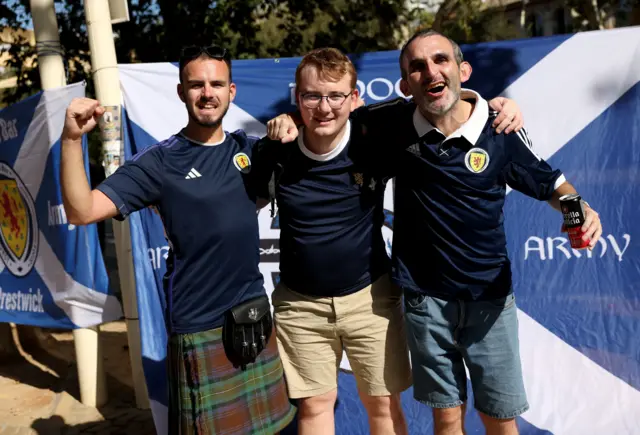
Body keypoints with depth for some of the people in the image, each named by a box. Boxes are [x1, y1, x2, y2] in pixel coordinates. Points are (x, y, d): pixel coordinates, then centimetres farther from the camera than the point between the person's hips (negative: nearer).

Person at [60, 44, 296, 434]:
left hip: (254, 316, 5)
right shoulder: (160, 161, -8)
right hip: (199, 327, -4)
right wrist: (73, 139, -28)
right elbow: (82, 211, -14)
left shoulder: (248, 149, 5)